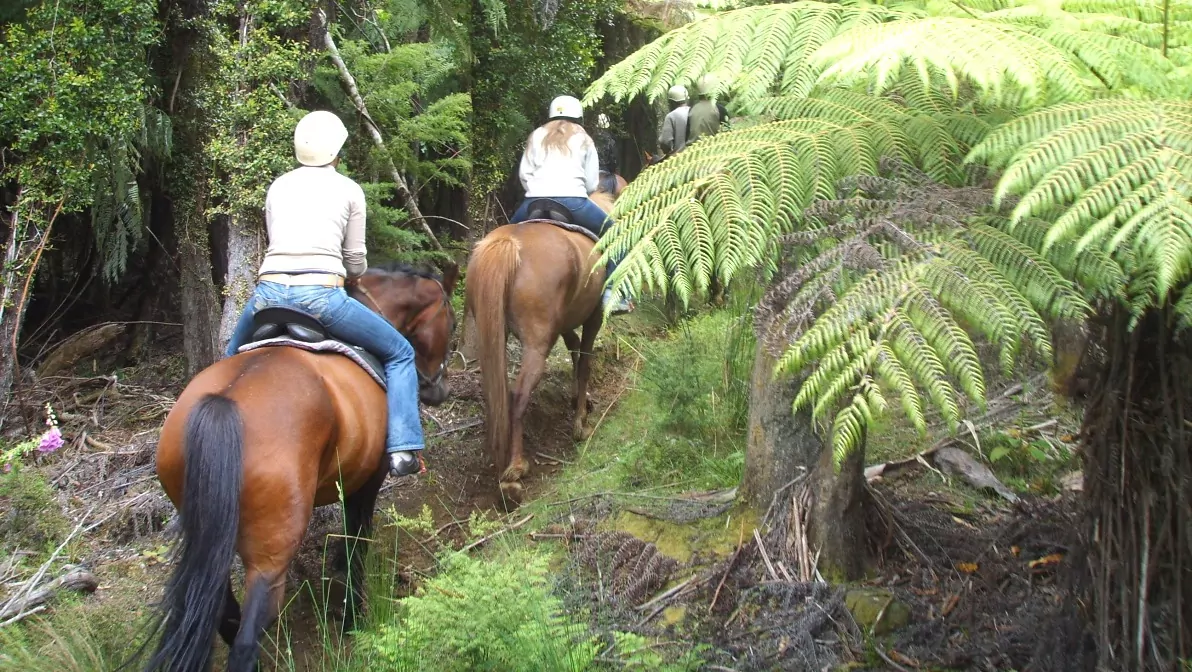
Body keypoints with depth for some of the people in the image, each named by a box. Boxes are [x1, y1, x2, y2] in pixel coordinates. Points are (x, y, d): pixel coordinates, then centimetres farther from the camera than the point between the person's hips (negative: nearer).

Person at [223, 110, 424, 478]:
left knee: (234, 357, 34)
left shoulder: (278, 186, 18)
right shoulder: (348, 189, 10)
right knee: (399, 354, 14)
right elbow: (356, 262, 14)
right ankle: (401, 450, 1)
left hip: (269, 292, 3)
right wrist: (348, 277, 37)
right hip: (322, 295, -3)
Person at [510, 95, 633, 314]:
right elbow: (592, 183, 14)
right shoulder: (584, 139, 17)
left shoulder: (537, 136, 20)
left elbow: (524, 173, 13)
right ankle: (613, 294, 2)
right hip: (573, 202, -2)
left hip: (535, 202, 2)